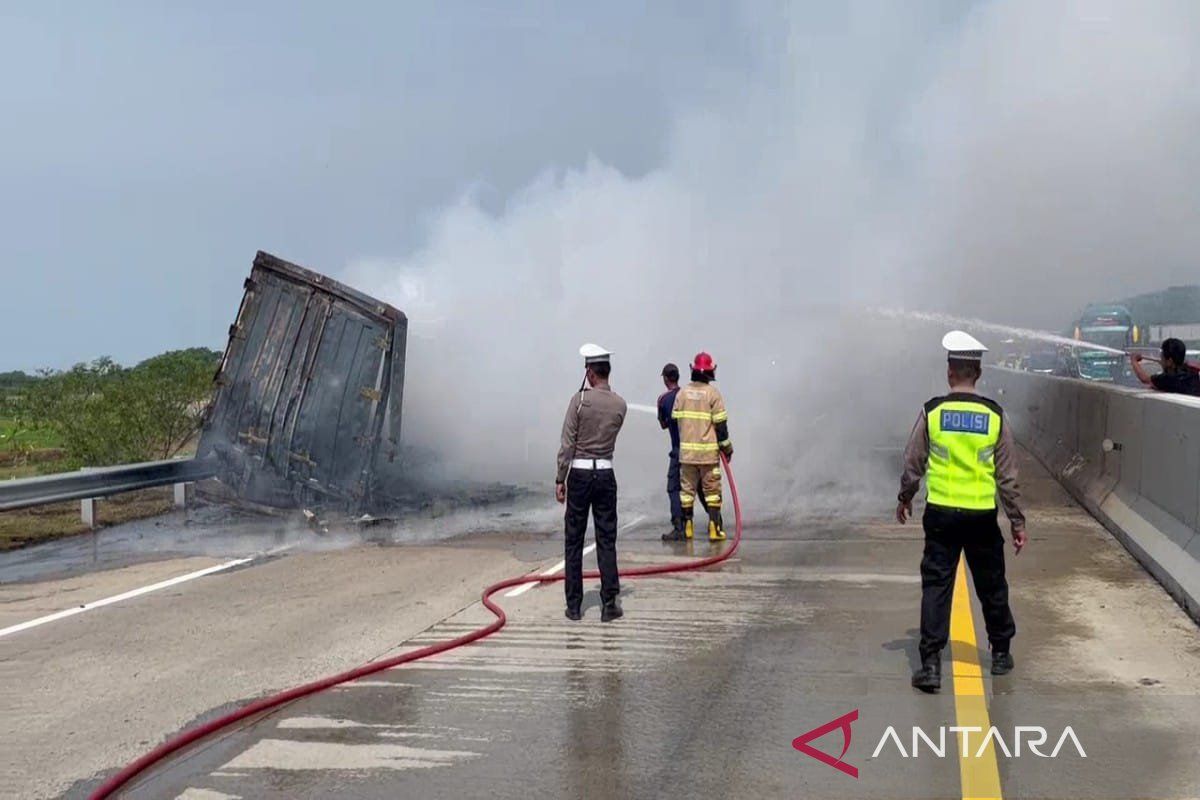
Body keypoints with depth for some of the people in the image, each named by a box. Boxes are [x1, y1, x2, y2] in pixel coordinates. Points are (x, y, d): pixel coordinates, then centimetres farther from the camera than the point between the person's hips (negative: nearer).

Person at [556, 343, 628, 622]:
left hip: (579, 473, -2)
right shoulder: (620, 404, 2)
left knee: (574, 542, 6)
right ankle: (609, 604, 3)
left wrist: (560, 479, -4)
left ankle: (574, 605, 8)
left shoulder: (580, 400, -9)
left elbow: (567, 443, -10)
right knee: (606, 541, 5)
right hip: (605, 474, 3)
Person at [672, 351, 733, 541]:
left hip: (686, 451, 3)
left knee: (687, 488, 11)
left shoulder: (682, 393, 4)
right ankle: (714, 529, 1)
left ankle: (687, 527, 14)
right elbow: (720, 423, -7)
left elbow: (675, 420, 9)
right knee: (712, 490, 3)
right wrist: (727, 447, 3)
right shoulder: (713, 393, -7)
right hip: (708, 451, -3)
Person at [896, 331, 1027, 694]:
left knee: (936, 585, 3)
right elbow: (1007, 475, 1)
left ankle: (930, 663, -2)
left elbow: (913, 464, 1)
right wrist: (1017, 521, 9)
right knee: (991, 585, 17)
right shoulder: (995, 415, -3)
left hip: (941, 513, -1)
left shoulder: (932, 412, -5)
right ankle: (1001, 653, 32)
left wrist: (905, 498, 19)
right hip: (982, 515, 1)